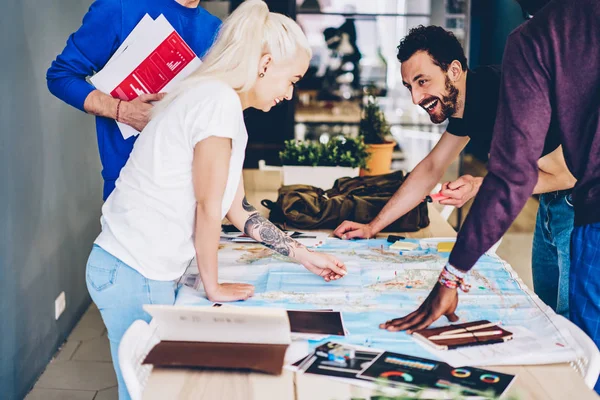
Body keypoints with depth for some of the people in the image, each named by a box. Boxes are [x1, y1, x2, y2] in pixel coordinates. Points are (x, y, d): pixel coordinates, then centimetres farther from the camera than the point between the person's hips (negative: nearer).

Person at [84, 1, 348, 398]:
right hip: (134, 272, -9)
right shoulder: (218, 100, -17)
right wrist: (214, 287, -5)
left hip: (151, 270, 9)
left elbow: (237, 209, 18)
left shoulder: (229, 109, 13)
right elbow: (208, 208, -15)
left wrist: (302, 254, 21)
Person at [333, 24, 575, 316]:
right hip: (550, 205, 9)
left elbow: (566, 175, -23)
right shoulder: (462, 100, -1)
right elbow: (431, 168, 10)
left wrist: (482, 185, -28)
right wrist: (372, 227, 7)